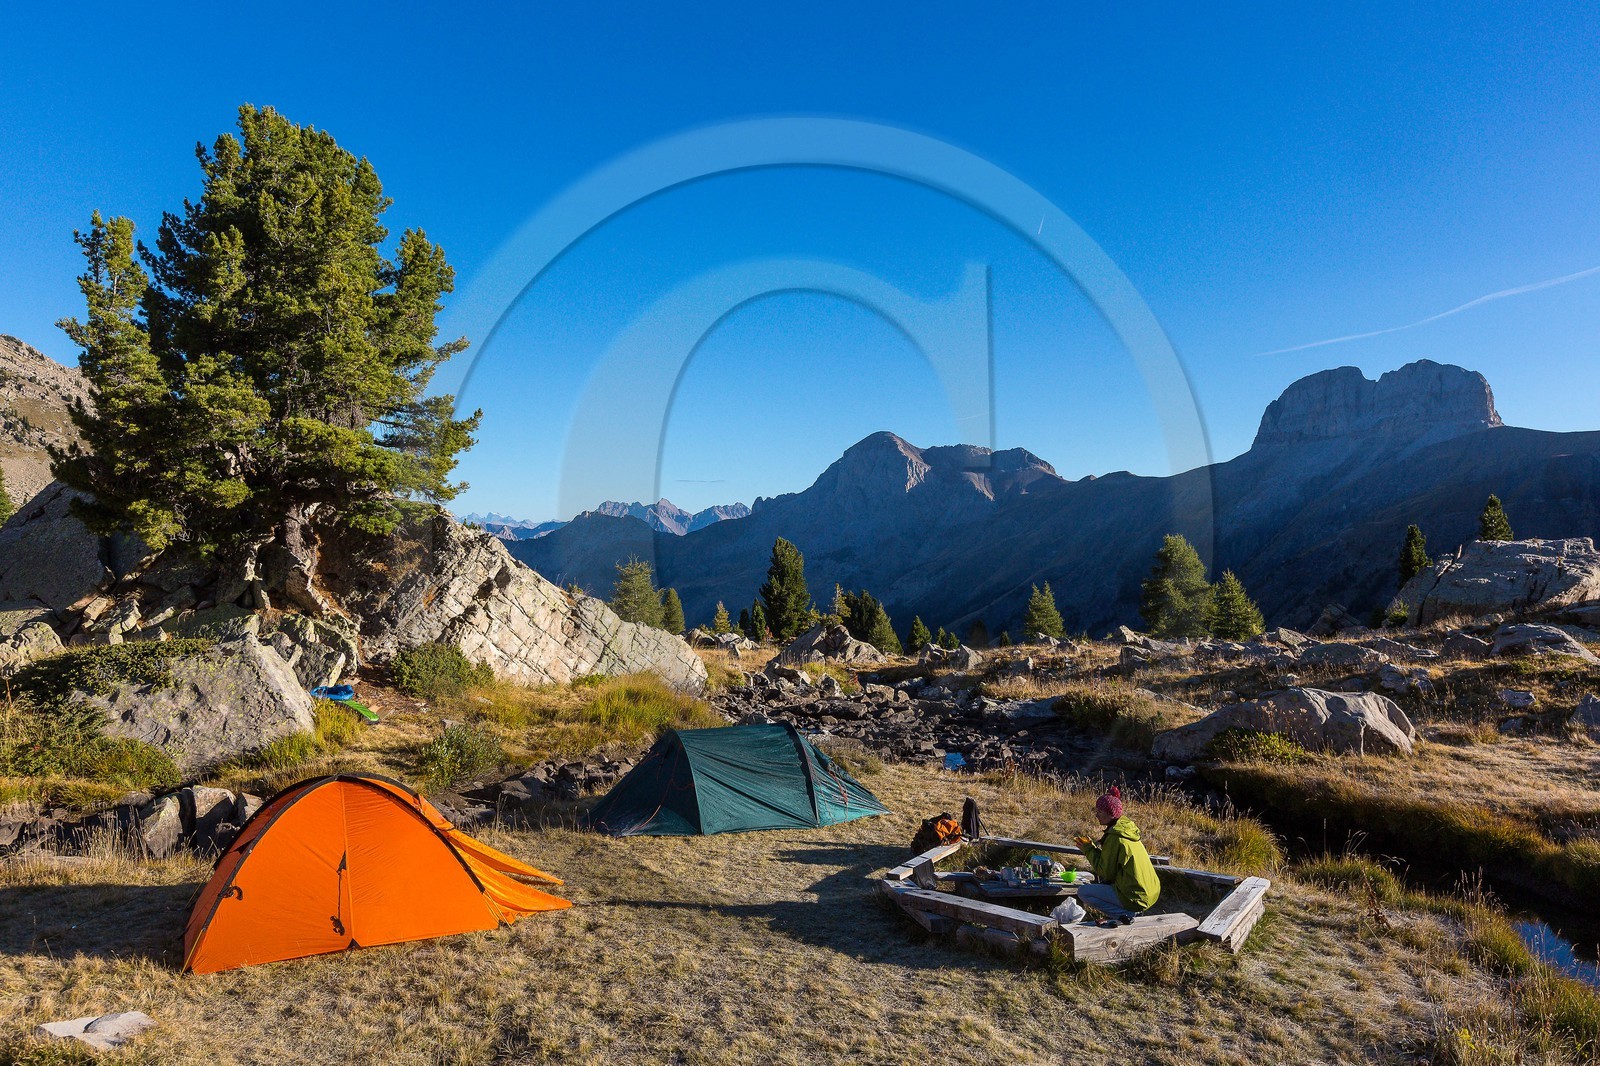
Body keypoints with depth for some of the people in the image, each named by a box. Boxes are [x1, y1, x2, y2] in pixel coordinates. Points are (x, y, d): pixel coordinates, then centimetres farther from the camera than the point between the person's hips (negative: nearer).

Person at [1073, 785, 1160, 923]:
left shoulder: (1115, 838, -19)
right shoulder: (1127, 829, 8)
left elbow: (1106, 872, -12)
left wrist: (1088, 850, -4)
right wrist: (1092, 846, 9)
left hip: (1135, 897, -9)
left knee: (1083, 892, -5)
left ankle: (1124, 914, -10)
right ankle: (1131, 911, 14)